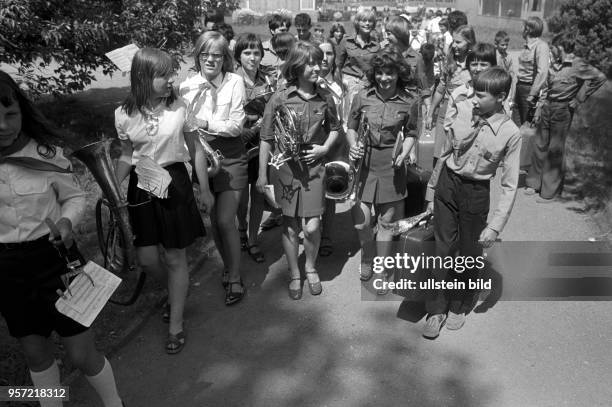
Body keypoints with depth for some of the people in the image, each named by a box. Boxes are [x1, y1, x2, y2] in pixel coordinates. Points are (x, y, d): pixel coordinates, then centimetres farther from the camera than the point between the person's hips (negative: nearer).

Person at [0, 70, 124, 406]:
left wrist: (66, 221, -18)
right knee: (35, 353, 19)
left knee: (82, 354, 4)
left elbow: (74, 197, 1)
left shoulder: (45, 152, -11)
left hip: (53, 258, -2)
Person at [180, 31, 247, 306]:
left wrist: (205, 123, -20)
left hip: (230, 156, -3)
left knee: (225, 220, -6)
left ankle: (234, 279, 12)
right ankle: (228, 265, 35)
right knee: (213, 219, 11)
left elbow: (236, 126, -11)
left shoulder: (235, 82, -6)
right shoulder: (187, 87, 0)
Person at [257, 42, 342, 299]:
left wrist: (325, 148, -2)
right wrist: (262, 174, -4)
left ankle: (311, 268, 27)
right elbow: (266, 138, -3)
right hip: (285, 167, -1)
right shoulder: (279, 98, -7)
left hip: (313, 167, 1)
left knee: (312, 226, -2)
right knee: (290, 225, 8)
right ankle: (294, 274, 28)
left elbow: (335, 128, 17)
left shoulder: (325, 98, 0)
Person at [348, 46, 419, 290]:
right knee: (360, 222, -4)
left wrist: (403, 154, -10)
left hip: (391, 165, 0)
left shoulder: (409, 102, -4)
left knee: (387, 220, 8)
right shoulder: (363, 97, -3)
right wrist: (353, 146, -12)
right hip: (364, 162, 0)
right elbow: (351, 127, 6)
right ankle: (367, 255, 31)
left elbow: (410, 134, 7)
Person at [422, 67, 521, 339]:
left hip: (476, 193, -2)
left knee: (469, 253, 13)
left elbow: (509, 186, -11)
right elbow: (445, 155, 4)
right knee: (444, 248, 9)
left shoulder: (510, 134, -16)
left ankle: (460, 306, 37)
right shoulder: (463, 113, -7)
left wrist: (495, 226, -14)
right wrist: (431, 193, 9)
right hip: (447, 184, 2)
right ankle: (437, 309, 24)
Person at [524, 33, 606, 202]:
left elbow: (600, 77, -17)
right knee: (540, 146, 11)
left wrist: (579, 99, -13)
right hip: (547, 108, 6)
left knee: (555, 150, 1)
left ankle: (550, 191, 11)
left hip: (562, 111, -6)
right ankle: (535, 183, 25)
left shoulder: (578, 65, -12)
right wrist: (539, 108, 11)